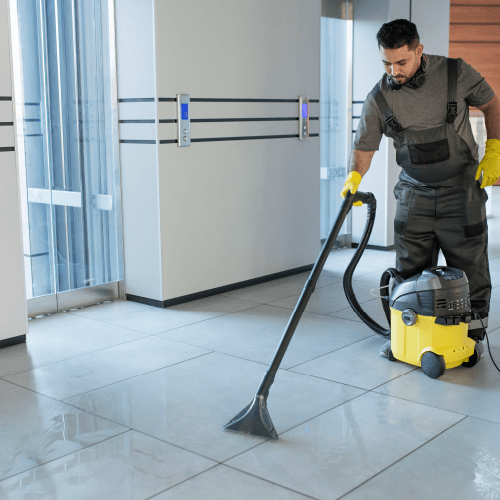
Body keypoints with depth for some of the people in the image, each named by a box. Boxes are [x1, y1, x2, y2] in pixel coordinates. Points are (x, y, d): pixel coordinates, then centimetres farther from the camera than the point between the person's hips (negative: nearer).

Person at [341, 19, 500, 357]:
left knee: (469, 270, 4)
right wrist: (355, 177, -21)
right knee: (409, 271, 5)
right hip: (414, 193, 2)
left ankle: (473, 336, 20)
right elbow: (364, 147, -2)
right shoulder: (379, 98, -6)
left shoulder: (456, 73, -10)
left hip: (461, 190, -2)